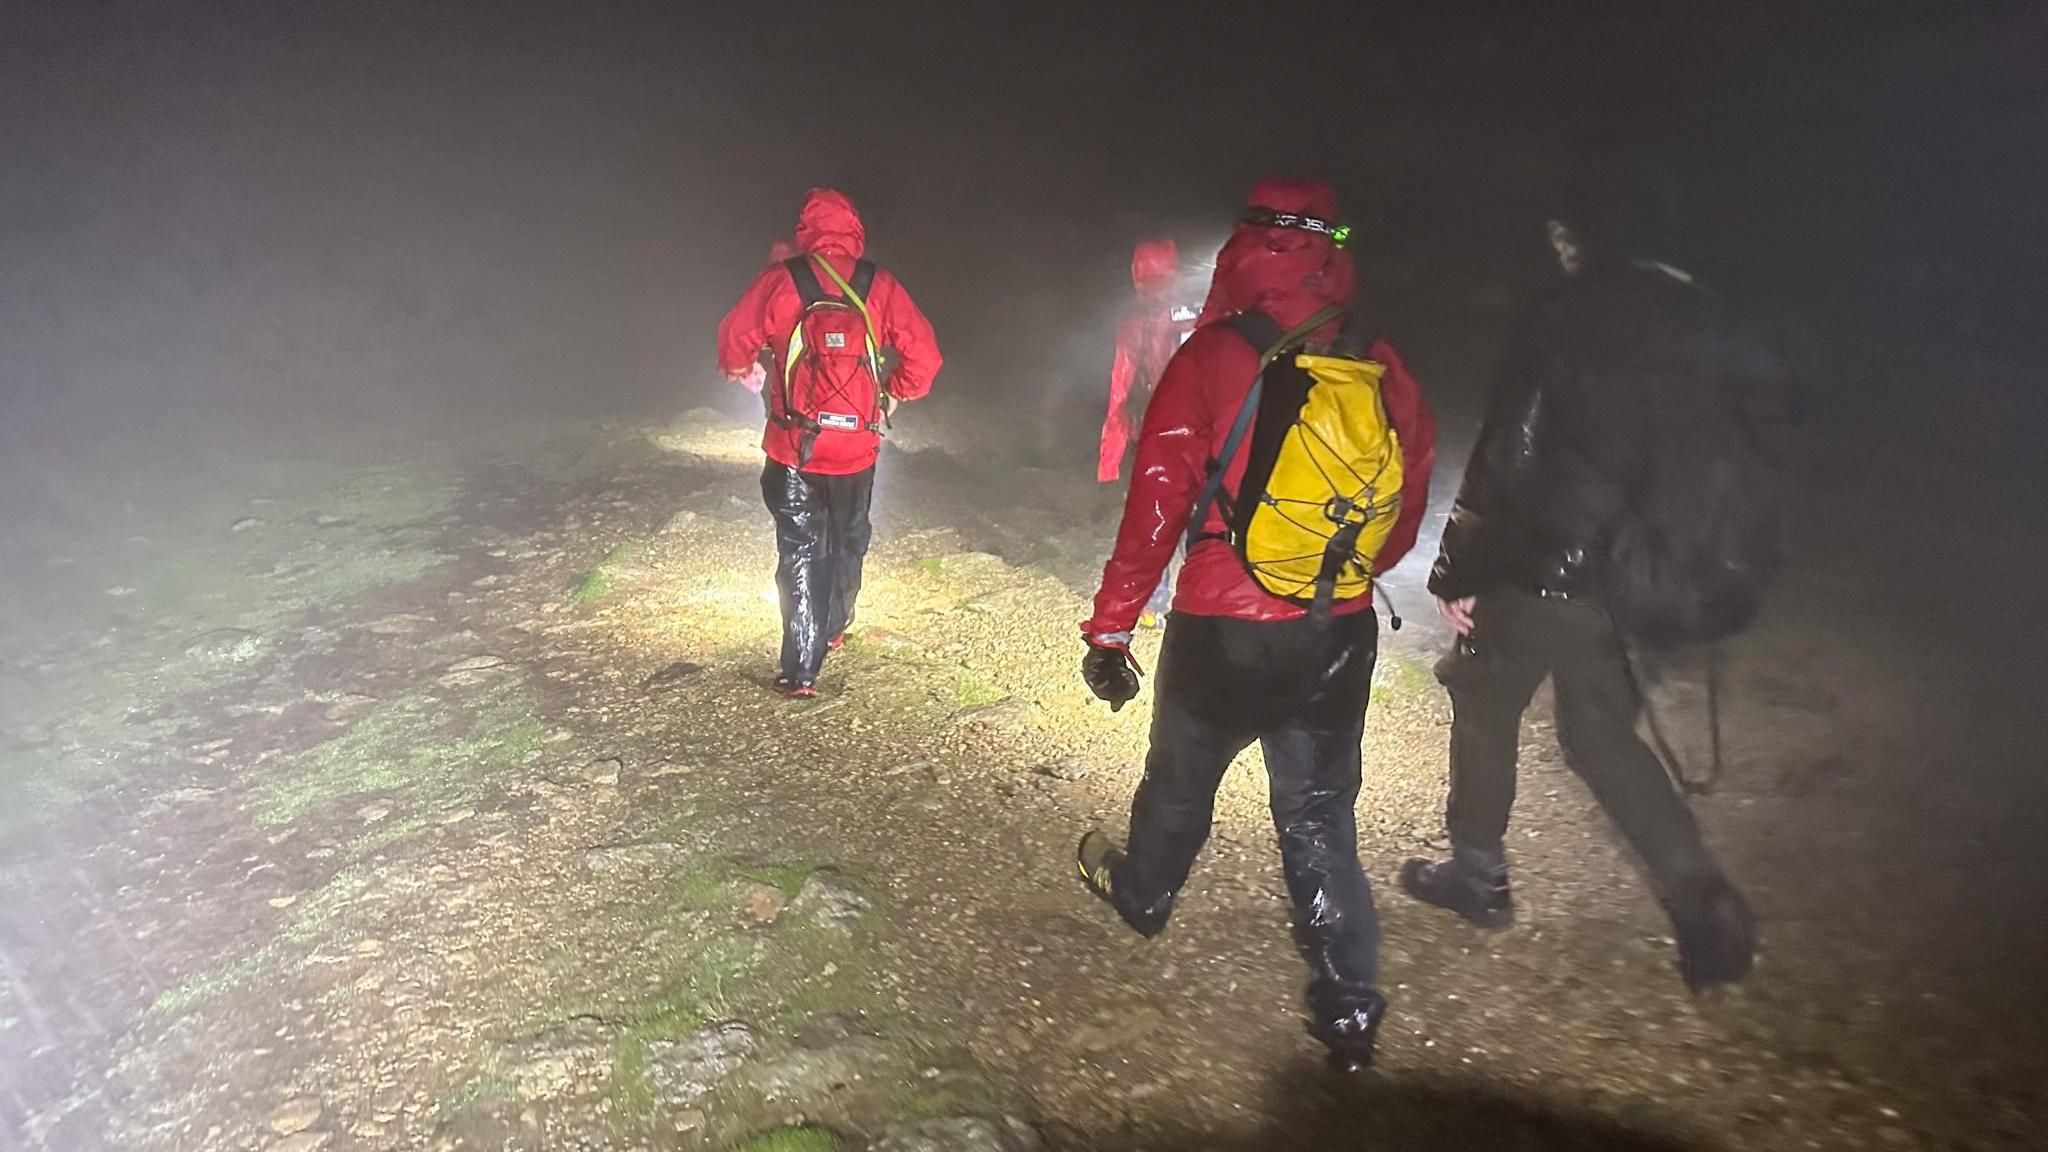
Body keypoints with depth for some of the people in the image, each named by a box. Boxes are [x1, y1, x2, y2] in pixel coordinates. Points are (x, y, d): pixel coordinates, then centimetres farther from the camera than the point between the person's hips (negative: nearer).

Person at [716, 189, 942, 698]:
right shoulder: (880, 286, -2)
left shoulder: (782, 280, -6)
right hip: (857, 448, 2)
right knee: (848, 542, 23)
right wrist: (896, 394, 14)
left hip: (794, 446, -2)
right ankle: (833, 629, 41)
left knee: (799, 552, 5)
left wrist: (744, 369, 18)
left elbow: (734, 338, -4)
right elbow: (923, 352, -4)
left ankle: (801, 671, 1)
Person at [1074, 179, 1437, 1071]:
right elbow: (1412, 489, 9)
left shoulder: (1213, 356, -13)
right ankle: (1349, 1009, 16)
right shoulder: (1380, 368, -1)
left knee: (1181, 776, 21)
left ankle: (1141, 895, 48)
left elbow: (1157, 501, -14)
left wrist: (1110, 627, -8)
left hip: (1224, 630, -3)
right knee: (1320, 812, 14)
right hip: (1341, 634, 3)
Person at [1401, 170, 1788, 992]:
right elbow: (1754, 452, 11)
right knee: (1599, 732, 17)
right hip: (1638, 576, 6)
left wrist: (1458, 572, -10)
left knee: (1485, 701, 15)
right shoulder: (1714, 330, 10)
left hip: (1550, 562, -6)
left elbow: (1507, 454, -14)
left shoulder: (1566, 318, -9)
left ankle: (1478, 872, 26)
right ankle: (1699, 895, 6)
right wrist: (1731, 570, 18)